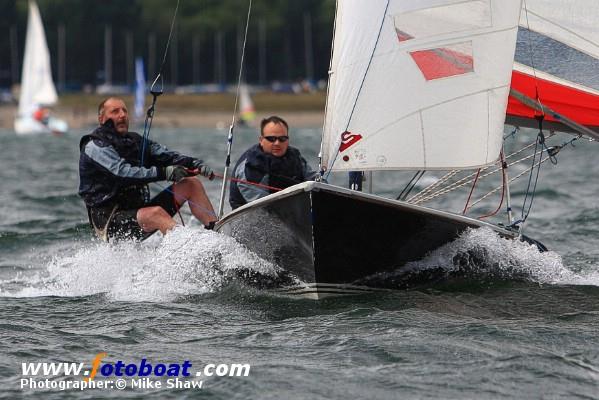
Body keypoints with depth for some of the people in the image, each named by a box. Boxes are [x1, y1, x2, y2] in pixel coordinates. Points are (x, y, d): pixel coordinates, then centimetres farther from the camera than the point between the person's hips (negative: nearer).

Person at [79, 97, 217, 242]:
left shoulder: (135, 141, 16)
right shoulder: (95, 147, -9)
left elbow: (165, 156, 1)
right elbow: (124, 173, -25)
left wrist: (195, 163, -19)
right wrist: (163, 173, -35)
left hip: (139, 210, 8)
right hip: (110, 222, -8)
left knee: (191, 184, 0)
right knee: (156, 212, -35)